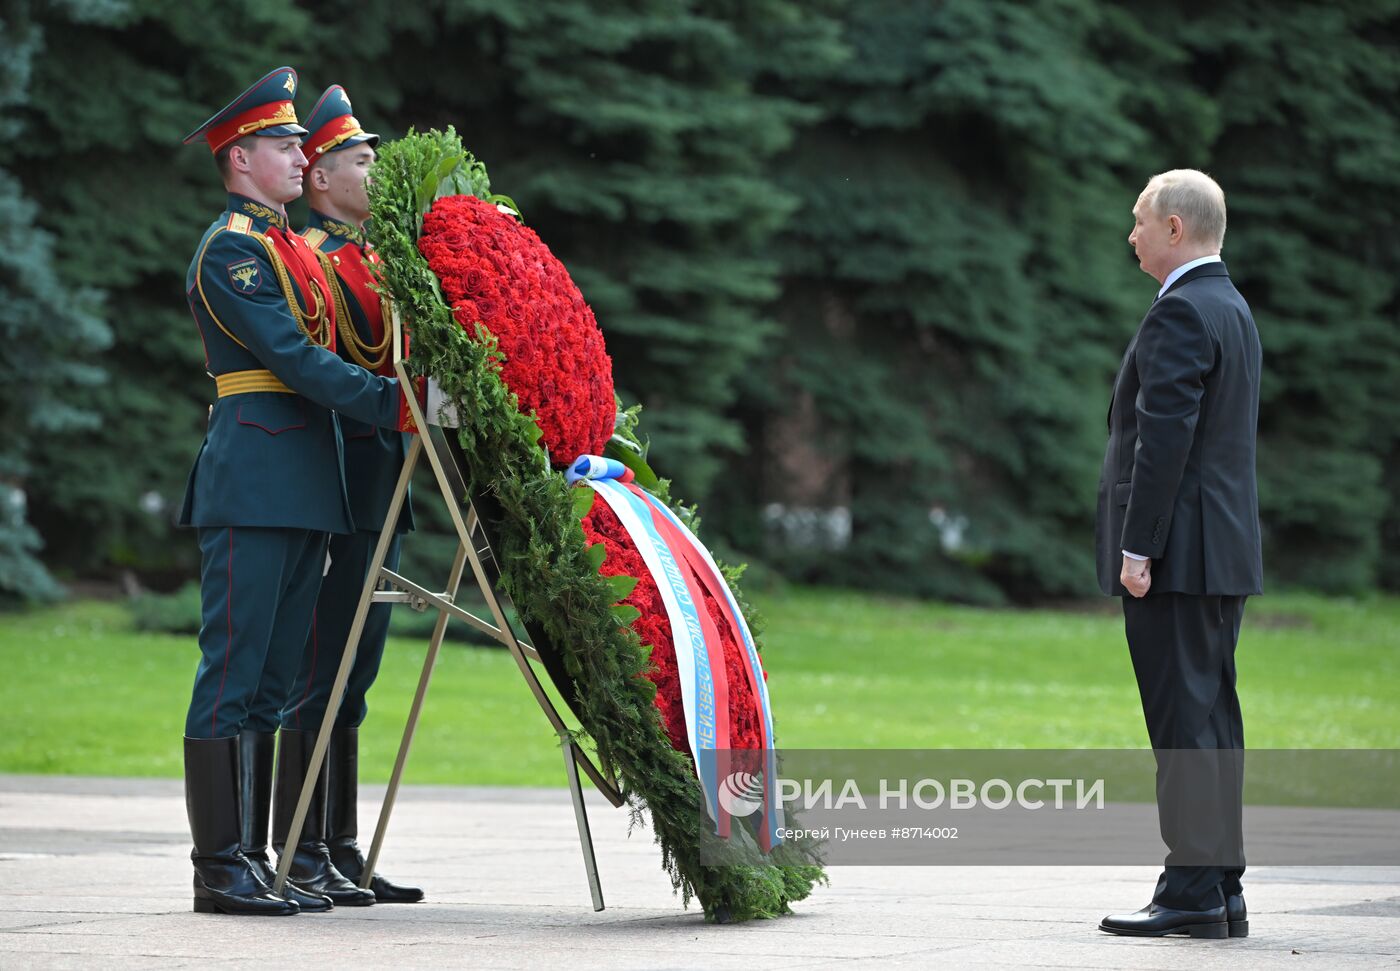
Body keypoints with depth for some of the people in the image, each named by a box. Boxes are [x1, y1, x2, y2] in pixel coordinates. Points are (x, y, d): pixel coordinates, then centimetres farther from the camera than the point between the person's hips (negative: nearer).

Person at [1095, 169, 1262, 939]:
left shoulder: (1181, 312, -14)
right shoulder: (1233, 309, 18)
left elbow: (1165, 435, -20)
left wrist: (1137, 549, -19)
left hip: (1177, 553, -10)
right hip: (1226, 550, 10)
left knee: (1183, 720, -8)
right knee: (1211, 718, 11)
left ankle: (1192, 892, -8)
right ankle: (1222, 890, 14)